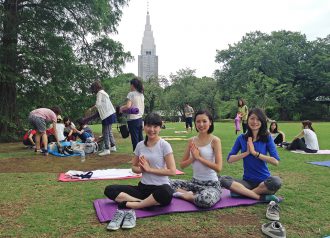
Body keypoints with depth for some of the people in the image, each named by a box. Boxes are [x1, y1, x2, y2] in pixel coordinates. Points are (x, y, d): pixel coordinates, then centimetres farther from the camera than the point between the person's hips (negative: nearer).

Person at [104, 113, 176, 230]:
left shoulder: (164, 145, -9)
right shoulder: (140, 145, 5)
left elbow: (172, 171, -13)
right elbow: (134, 167, 15)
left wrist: (149, 169, -14)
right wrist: (141, 169, -8)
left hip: (160, 187, -5)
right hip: (143, 187, 5)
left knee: (166, 195, -42)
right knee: (109, 190, -11)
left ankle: (127, 205, -24)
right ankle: (147, 202, -23)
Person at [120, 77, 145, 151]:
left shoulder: (131, 94, -11)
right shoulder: (141, 94, 11)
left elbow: (128, 106, -21)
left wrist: (121, 108, -5)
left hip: (133, 119, -7)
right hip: (140, 118, 7)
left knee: (135, 139, -2)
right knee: (140, 138, 13)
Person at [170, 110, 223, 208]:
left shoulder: (215, 140, -9)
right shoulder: (191, 141, 4)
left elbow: (218, 168, -16)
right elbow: (182, 165, 7)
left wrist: (199, 157, -16)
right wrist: (193, 158, -12)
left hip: (211, 184, -4)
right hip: (194, 182, 4)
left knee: (205, 199, -38)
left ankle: (185, 195, -10)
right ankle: (190, 194, -5)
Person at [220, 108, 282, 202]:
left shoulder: (267, 138, -2)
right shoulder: (241, 138, 3)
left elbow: (276, 161, -12)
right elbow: (229, 159, -1)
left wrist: (255, 153, -14)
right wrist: (246, 153, -12)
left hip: (264, 181, -1)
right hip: (247, 181, 2)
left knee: (276, 181, -35)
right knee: (223, 180, -24)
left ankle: (242, 192, -19)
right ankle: (261, 197, -23)